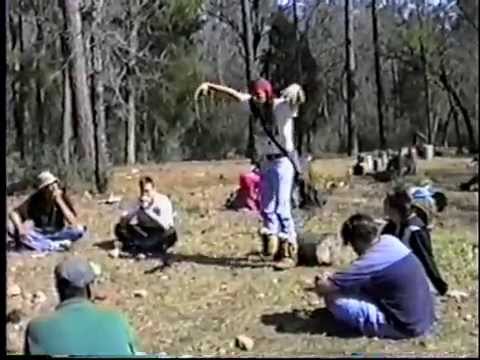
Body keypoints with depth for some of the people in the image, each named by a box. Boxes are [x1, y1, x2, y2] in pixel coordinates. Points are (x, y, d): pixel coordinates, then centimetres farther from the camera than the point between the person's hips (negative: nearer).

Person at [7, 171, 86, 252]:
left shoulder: (63, 196, -14)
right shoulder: (35, 199, -12)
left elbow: (73, 222, -25)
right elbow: (13, 213, -18)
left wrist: (59, 201, -27)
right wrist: (20, 228, -38)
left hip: (57, 234, -1)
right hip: (39, 234, 1)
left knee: (80, 230, -30)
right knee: (11, 228, -26)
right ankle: (55, 246, -31)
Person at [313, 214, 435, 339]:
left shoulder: (370, 262, -23)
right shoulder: (390, 240, -2)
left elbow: (321, 288, -16)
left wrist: (323, 280, 7)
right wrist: (335, 277, 14)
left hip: (405, 326, -8)